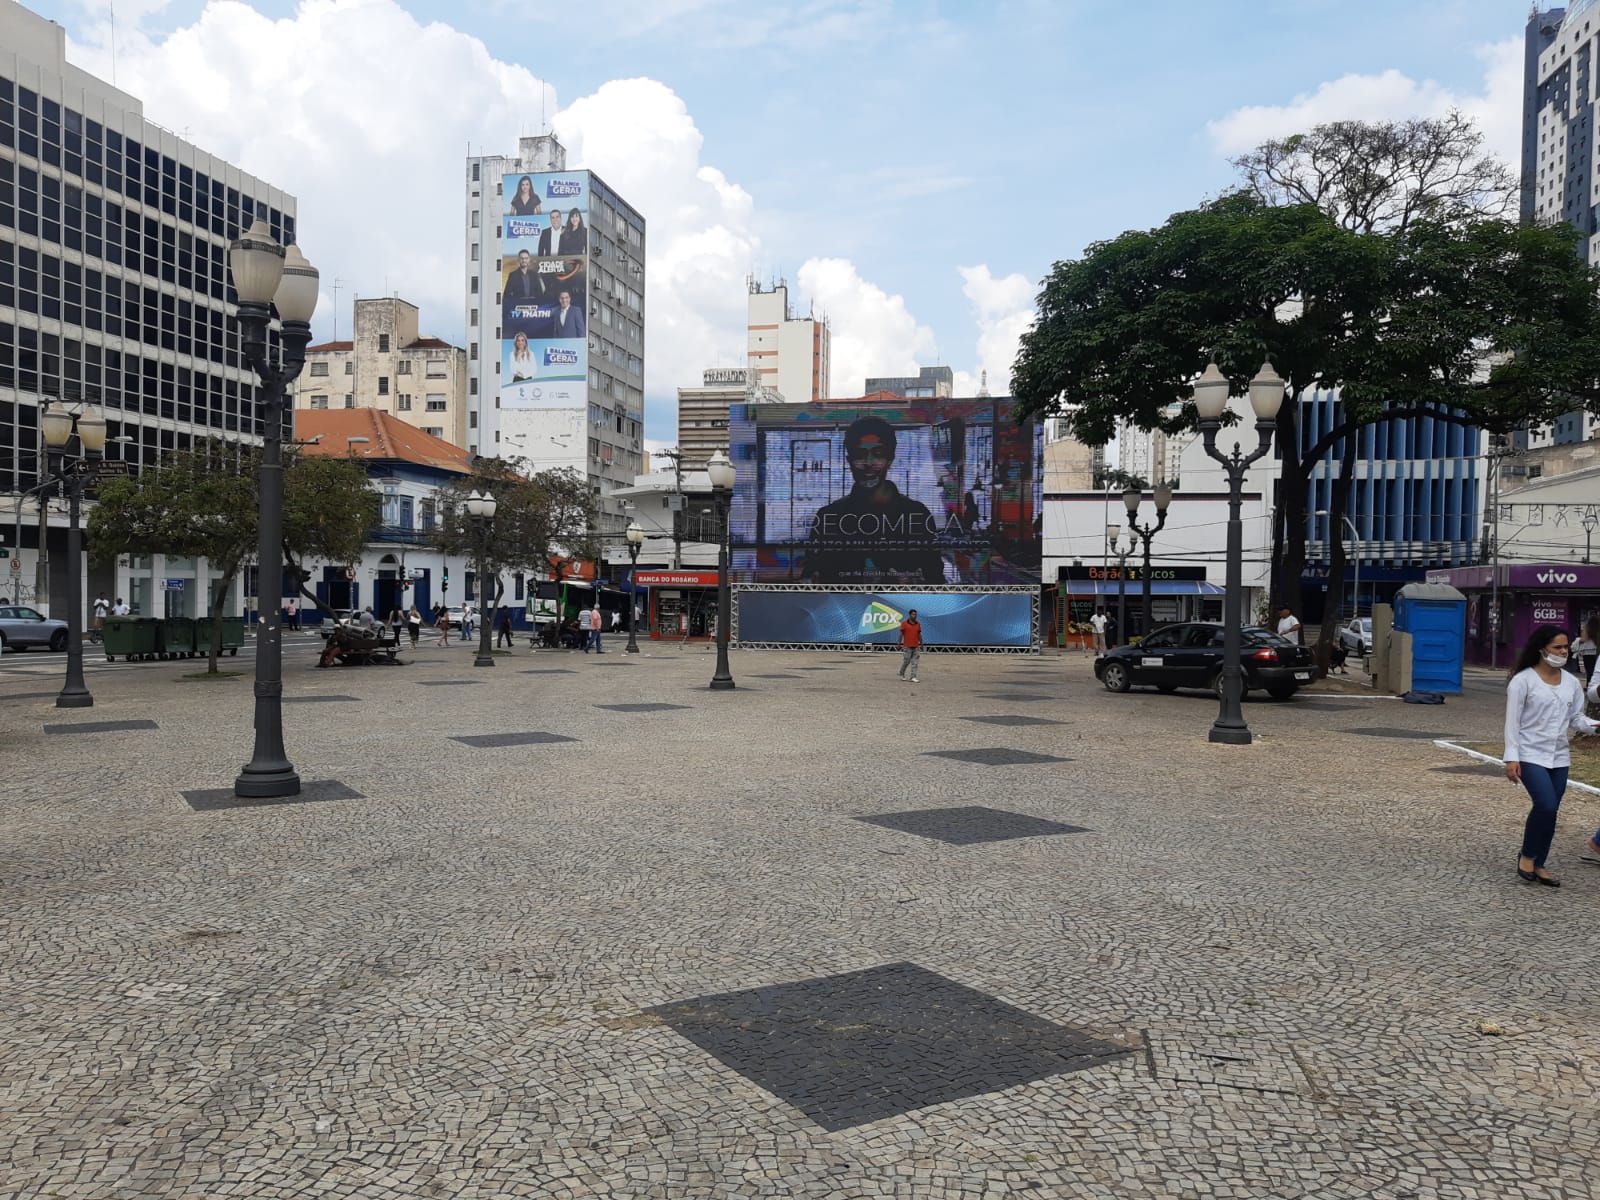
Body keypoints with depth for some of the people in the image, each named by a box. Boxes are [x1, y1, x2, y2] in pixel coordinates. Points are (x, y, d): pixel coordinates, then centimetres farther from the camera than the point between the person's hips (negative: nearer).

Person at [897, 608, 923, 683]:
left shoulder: (918, 624, 9)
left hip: (916, 647, 3)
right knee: (906, 662, 2)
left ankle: (913, 677, -1)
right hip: (907, 647, -3)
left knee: (915, 663, -2)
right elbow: (901, 634, -2)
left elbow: (919, 634, 13)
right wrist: (899, 644, -6)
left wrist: (921, 644, 12)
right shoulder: (904, 623, -3)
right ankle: (901, 674, 25)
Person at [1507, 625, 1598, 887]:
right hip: (1531, 755, -6)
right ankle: (1527, 856, 3)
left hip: (1559, 757, 6)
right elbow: (1512, 721, -10)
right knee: (1546, 805, -18)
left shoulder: (1571, 683, 8)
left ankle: (1538, 865, 20)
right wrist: (1511, 757, -15)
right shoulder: (1523, 680, -9)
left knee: (1549, 810, 7)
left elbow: (1575, 718, 13)